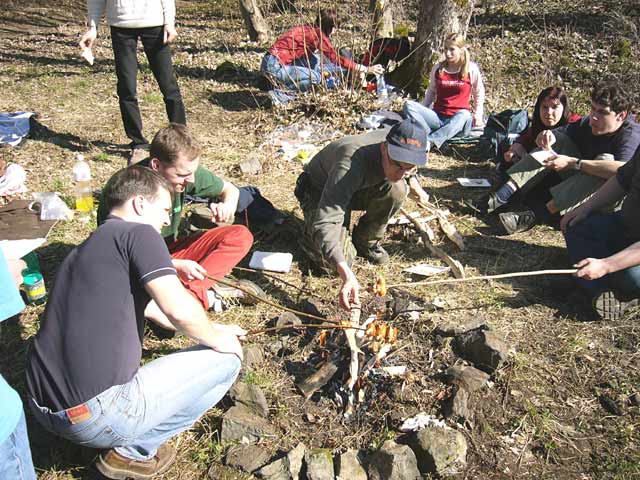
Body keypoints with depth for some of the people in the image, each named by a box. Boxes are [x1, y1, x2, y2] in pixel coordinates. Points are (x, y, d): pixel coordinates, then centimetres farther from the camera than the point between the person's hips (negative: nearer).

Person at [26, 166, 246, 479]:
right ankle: (132, 453, 6)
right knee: (225, 359, 3)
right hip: (96, 416, -9)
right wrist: (216, 338, -1)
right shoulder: (138, 233, -8)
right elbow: (179, 310, -19)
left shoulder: (88, 246, 18)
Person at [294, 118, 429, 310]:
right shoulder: (351, 166, -44)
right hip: (320, 192, -5)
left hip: (358, 187, 6)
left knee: (396, 189, -25)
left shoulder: (403, 145, -23)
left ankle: (366, 242, -1)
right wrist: (346, 274, -60)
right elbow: (325, 222, -50)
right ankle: (311, 235, 12)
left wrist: (412, 180, 8)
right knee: (334, 260, -23)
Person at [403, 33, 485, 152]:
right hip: (438, 117, 3)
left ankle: (429, 141, -54)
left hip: (457, 120, -3)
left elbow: (479, 93, 14)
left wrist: (478, 114, 6)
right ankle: (429, 137, -44)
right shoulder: (437, 69, 8)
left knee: (464, 115, -41)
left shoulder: (471, 69, 2)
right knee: (409, 106, -22)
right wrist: (422, 112, 8)